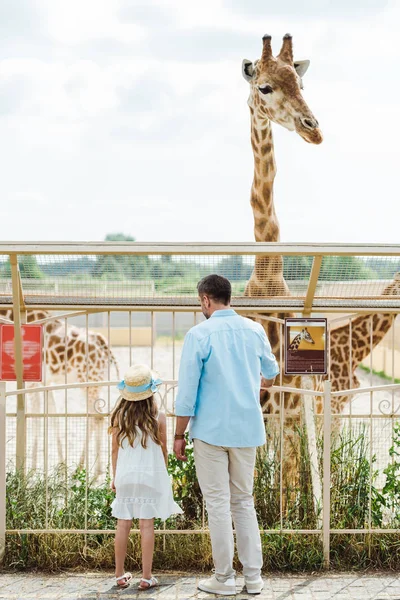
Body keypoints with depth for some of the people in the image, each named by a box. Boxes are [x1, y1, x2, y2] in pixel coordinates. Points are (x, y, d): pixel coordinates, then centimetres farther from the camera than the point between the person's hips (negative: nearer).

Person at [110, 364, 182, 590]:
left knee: (123, 524, 7)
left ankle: (120, 574, 13)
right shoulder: (158, 417, -6)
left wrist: (115, 477, 14)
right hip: (150, 475, -2)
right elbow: (163, 450, 3)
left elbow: (115, 450, 3)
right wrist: (163, 474, 19)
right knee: (147, 525, 0)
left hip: (125, 476, 2)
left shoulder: (120, 416, -2)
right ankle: (147, 577, 2)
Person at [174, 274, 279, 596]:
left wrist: (179, 435, -1)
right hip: (248, 429, 4)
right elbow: (271, 371, 21)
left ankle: (224, 579, 9)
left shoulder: (199, 334, -11)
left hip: (211, 430, -4)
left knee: (219, 503, 3)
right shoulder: (255, 330, 3)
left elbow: (187, 390, -11)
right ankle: (253, 576, 14)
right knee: (244, 501, 14)